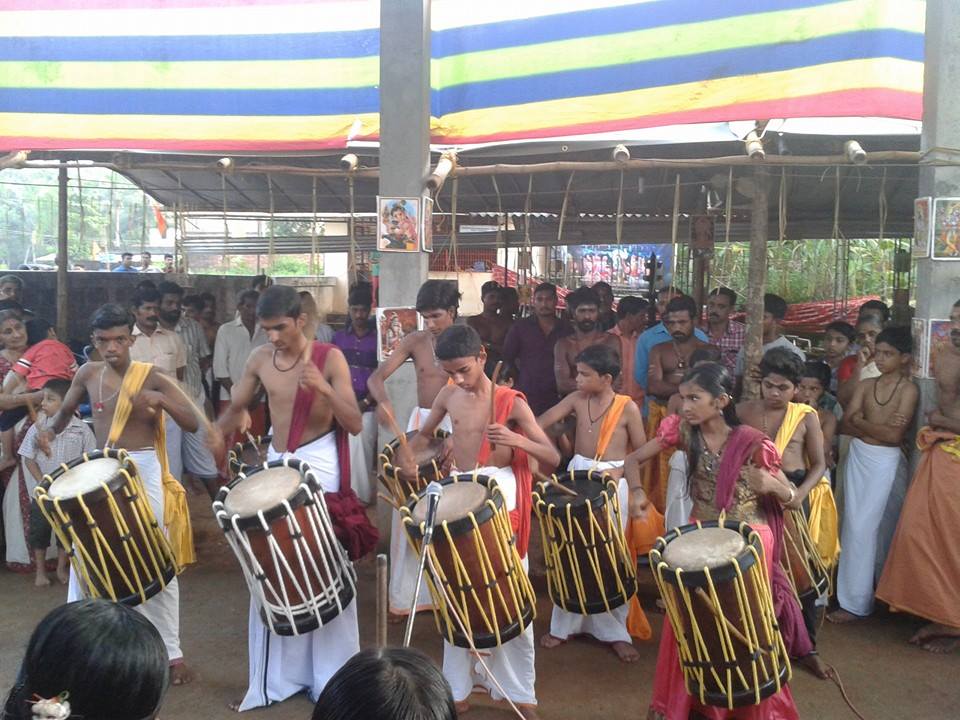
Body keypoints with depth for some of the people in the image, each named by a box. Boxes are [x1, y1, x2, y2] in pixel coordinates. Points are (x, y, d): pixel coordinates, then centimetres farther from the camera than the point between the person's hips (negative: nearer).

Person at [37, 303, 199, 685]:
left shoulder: (152, 376, -9)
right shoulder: (88, 373, 3)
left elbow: (193, 423, -13)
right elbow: (65, 410, 19)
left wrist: (160, 400, -30)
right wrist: (50, 429, -3)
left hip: (144, 471, -3)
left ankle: (171, 652, 17)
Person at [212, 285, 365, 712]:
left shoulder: (329, 357, -11)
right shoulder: (260, 359, 2)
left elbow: (355, 425, -13)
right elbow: (235, 407, 15)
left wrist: (326, 390, -29)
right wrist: (224, 427, -7)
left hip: (319, 467, -5)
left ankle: (332, 680, 14)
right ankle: (276, 677, 25)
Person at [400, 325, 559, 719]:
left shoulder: (510, 401, -10)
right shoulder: (448, 395, 2)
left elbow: (553, 460, -10)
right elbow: (424, 433, 21)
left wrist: (518, 441, -29)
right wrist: (408, 453, -1)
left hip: (500, 498, -4)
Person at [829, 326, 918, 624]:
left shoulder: (909, 389, -8)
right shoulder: (865, 385, 6)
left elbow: (895, 435, -17)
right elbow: (845, 425, -2)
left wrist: (860, 421, -8)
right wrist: (879, 426, -15)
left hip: (884, 462, -5)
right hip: (857, 457, 5)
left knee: (862, 528, -5)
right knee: (852, 523, 8)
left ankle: (856, 602, 5)